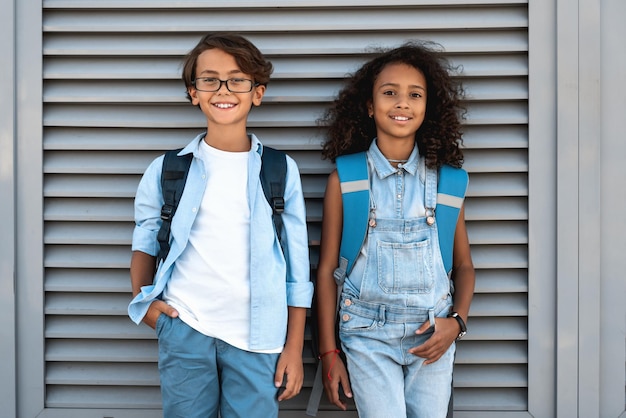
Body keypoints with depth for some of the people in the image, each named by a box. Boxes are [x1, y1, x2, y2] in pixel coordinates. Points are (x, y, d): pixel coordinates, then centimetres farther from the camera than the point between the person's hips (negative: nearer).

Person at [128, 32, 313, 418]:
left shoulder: (281, 171, 1)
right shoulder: (168, 170, 3)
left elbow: (297, 268, 3)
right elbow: (145, 242, 15)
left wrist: (294, 347, 2)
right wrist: (143, 299, -3)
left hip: (257, 338, 0)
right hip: (183, 330, 1)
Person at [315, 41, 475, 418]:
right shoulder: (346, 178, -2)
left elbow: (464, 264, 10)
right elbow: (327, 267, 1)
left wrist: (457, 321, -7)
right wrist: (328, 352, 0)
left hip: (432, 334, 2)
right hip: (369, 334, -2)